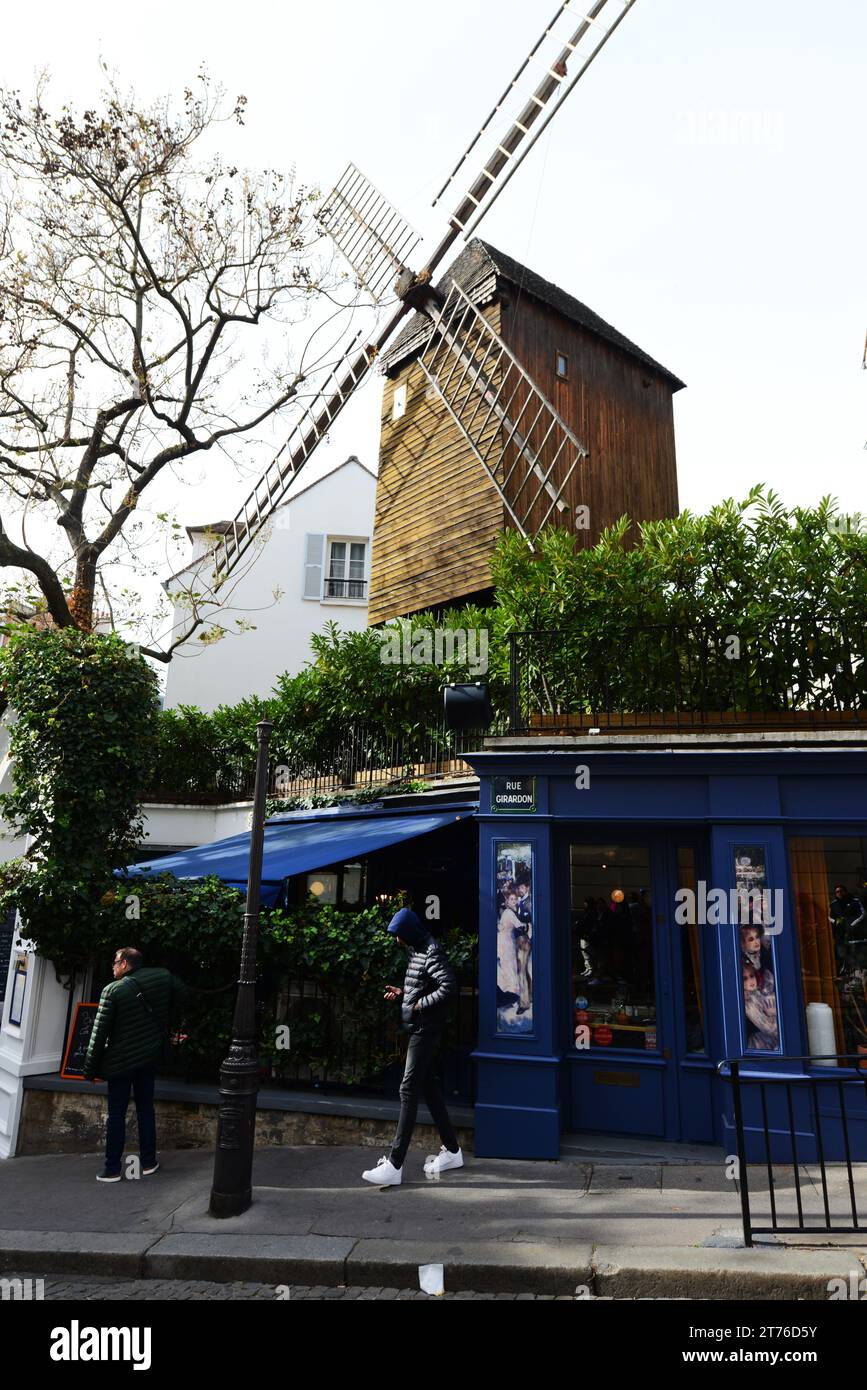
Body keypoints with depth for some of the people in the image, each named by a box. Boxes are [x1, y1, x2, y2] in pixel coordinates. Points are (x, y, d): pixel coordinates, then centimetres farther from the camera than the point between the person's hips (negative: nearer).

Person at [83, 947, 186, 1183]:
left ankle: (112, 1169, 13)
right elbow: (184, 993, 7)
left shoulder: (112, 990, -15)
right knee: (146, 1109, 15)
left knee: (116, 1115, 7)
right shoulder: (162, 977, -5)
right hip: (150, 1057, 4)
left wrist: (90, 1069, -4)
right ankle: (148, 1163, 22)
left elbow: (99, 1033, -12)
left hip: (120, 1062, -4)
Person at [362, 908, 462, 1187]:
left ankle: (394, 1166, -4)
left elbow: (449, 987, -27)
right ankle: (452, 1151, 26)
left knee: (409, 1091, -8)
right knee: (429, 1087, 15)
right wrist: (402, 992, 9)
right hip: (419, 1029, 10)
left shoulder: (432, 953, -17)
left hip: (425, 1030, -10)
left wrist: (420, 1005, -20)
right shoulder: (418, 951, 13)